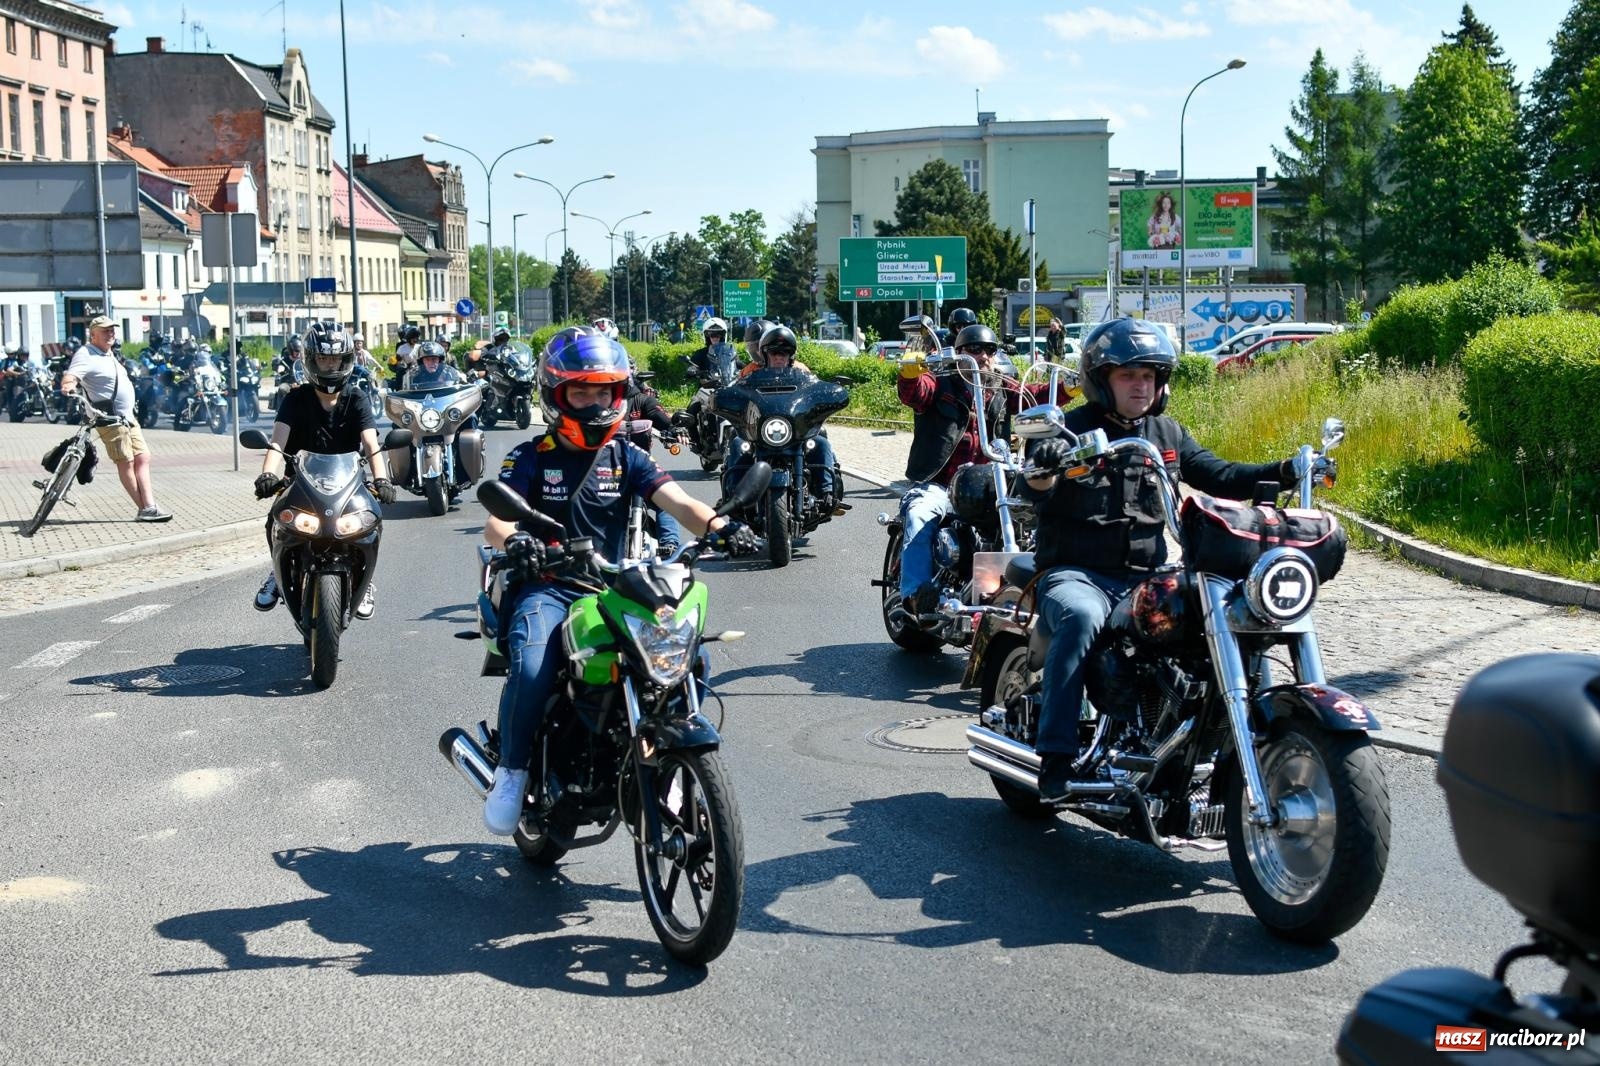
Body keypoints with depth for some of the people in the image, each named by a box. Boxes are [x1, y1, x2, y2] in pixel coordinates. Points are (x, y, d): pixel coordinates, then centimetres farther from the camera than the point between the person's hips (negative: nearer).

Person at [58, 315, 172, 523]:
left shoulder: (108, 354, 18)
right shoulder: (86, 355, -11)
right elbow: (71, 375, -27)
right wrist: (68, 385, -48)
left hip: (128, 416, 9)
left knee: (142, 458, 3)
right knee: (126, 462, -5)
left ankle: (150, 505, 2)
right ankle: (145, 509, -2)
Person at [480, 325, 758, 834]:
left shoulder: (625, 458, 11)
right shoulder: (531, 458, 3)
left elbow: (676, 500, -6)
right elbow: (495, 523, -11)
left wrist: (716, 526, -28)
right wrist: (515, 541, -37)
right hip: (545, 589, -3)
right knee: (532, 669, -32)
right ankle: (511, 772, -9)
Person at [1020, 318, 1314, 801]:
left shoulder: (1168, 435, 15)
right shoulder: (1071, 429, -3)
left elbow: (1218, 476, 14)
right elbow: (1036, 491, -18)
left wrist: (1283, 471, -1)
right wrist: (1044, 469, -42)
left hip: (1146, 580, 5)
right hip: (1074, 575, -5)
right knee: (1081, 618, -37)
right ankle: (1056, 755, -36)